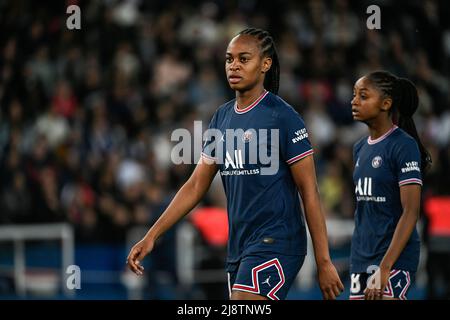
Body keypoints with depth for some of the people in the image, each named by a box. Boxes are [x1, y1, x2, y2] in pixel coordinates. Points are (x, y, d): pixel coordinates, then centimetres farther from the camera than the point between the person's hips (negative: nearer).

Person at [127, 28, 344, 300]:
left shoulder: (282, 117, -9)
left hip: (275, 244, -7)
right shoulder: (222, 117, 12)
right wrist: (152, 236, 10)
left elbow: (309, 192, -9)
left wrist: (324, 262, -12)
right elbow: (196, 186, 16)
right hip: (239, 247, 8)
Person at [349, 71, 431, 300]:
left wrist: (385, 268, -22)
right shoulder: (360, 148, 13)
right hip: (361, 259, 8)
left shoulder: (404, 145, -10)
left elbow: (411, 212, -16)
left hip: (394, 257, -8)